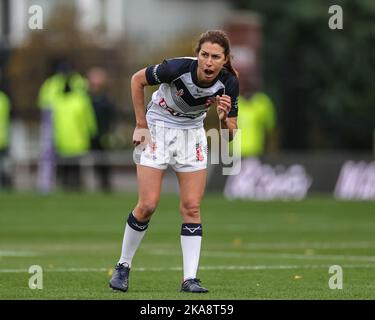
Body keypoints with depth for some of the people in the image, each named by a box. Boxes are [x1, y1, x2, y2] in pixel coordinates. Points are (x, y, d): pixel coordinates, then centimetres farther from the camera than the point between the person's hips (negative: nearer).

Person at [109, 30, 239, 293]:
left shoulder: (229, 83, -20)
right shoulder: (178, 68, -29)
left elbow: (230, 135, -12)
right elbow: (137, 79, -12)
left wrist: (224, 118, -35)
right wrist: (141, 125, -12)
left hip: (192, 133, 3)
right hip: (158, 128, -3)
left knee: (192, 207, -4)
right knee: (148, 205, -9)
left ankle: (190, 279, -2)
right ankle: (123, 267, 10)